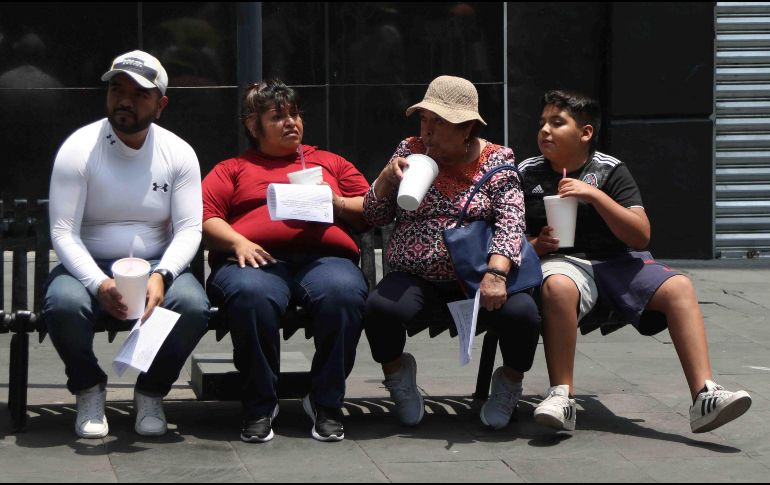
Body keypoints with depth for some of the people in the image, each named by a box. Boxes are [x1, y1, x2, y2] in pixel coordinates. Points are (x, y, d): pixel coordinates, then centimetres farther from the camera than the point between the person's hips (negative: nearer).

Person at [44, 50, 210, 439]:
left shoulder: (178, 153, 0)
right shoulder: (78, 149, -8)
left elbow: (189, 229, -5)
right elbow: (63, 232, -13)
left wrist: (161, 276, -26)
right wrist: (100, 284, -30)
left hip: (157, 265, 2)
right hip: (88, 266, -1)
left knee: (193, 306, -31)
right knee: (63, 304, -36)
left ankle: (151, 392, -2)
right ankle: (89, 391, -4)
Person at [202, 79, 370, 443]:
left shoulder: (330, 163, 33)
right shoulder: (232, 170, 27)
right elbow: (204, 216, 10)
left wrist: (338, 204, 4)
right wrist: (237, 242, -9)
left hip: (324, 256, 1)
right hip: (255, 259, -1)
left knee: (345, 293, -36)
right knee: (253, 296, -39)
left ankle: (326, 402, -21)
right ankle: (260, 406, -23)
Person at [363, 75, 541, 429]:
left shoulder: (496, 160, 4)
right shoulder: (410, 151, 11)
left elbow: (511, 220, -10)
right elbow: (374, 216, 13)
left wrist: (496, 273, -27)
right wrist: (387, 177, -7)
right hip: (415, 278, 1)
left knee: (522, 312, -30)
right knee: (380, 307, -32)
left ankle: (509, 385, 4)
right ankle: (398, 375, 2)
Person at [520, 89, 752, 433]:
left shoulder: (610, 171, 6)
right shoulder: (527, 174, 9)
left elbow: (641, 236, -4)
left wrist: (595, 195, -13)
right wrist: (535, 245, -13)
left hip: (616, 262, 2)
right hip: (561, 262, -2)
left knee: (679, 287, -24)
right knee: (558, 287, -39)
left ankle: (704, 398, -31)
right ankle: (560, 397, -35)